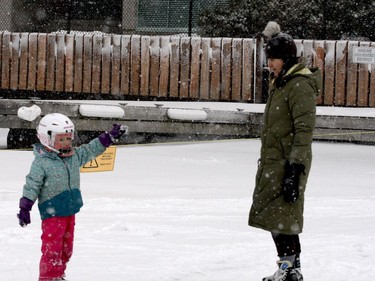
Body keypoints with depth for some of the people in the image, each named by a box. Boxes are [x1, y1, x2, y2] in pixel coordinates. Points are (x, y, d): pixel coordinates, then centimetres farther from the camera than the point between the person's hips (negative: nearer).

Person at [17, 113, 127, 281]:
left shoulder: (75, 156, 6)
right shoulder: (41, 163, -14)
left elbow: (90, 150, 20)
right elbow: (32, 186, -14)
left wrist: (110, 137, 18)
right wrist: (24, 208, -19)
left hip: (70, 211, 7)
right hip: (52, 212, -7)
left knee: (66, 246, 15)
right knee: (52, 248, -6)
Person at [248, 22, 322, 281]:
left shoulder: (300, 86, -14)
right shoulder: (280, 84, 17)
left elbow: (305, 130, -20)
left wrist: (295, 168, -25)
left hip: (288, 163, -10)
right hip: (273, 162, 10)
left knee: (281, 220, -11)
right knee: (281, 219, 13)